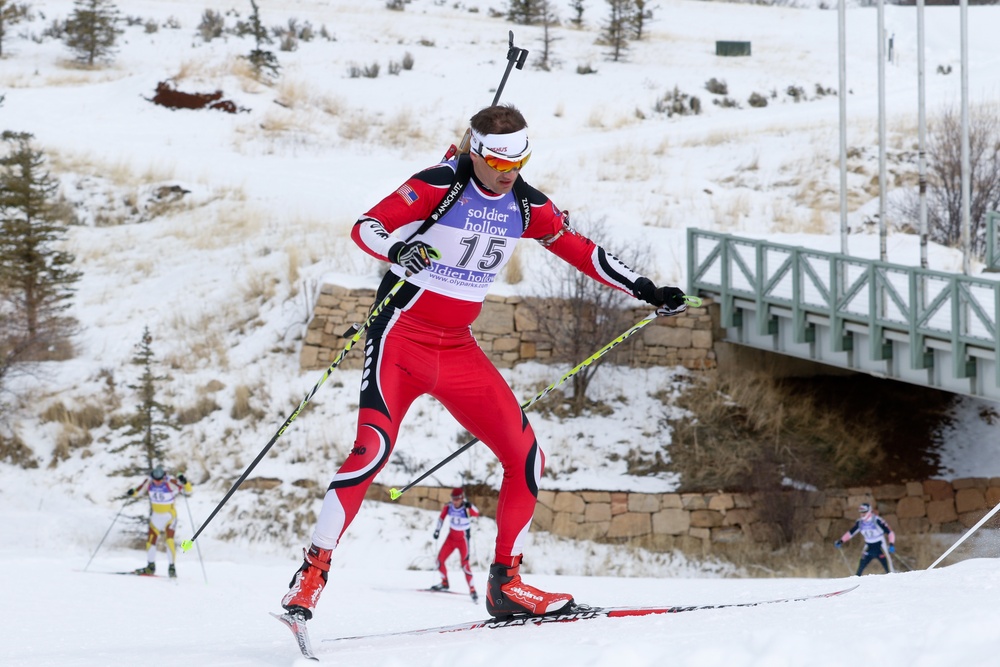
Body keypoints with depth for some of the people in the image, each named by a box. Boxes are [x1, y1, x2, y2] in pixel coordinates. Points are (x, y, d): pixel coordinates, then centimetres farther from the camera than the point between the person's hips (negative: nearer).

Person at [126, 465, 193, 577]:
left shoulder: (171, 482, -22)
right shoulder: (149, 482, -10)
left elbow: (188, 490, -20)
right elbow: (140, 489, 8)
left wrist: (185, 482, -40)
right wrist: (133, 492, -13)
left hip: (169, 516, -5)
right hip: (155, 516, 5)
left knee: (170, 540, -17)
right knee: (151, 540, 5)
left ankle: (172, 567, -7)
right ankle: (151, 566, 20)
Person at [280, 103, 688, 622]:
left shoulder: (526, 207, 4)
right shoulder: (440, 185, -13)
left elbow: (582, 251, 15)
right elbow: (365, 228, -19)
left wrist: (644, 290, 10)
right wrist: (398, 251, -40)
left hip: (457, 350, 6)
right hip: (401, 337, -6)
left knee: (525, 458, -1)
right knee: (373, 448, -24)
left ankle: (506, 583, 12)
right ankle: (311, 574, -20)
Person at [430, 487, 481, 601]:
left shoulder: (467, 508, -23)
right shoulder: (448, 507, -10)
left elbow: (476, 513, -42)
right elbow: (442, 517, 7)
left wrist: (469, 506, -60)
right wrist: (437, 530, 4)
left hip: (463, 539, -5)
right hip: (451, 537, 5)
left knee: (465, 565, -12)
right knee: (440, 560, 3)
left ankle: (472, 590, -3)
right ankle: (444, 583, 24)